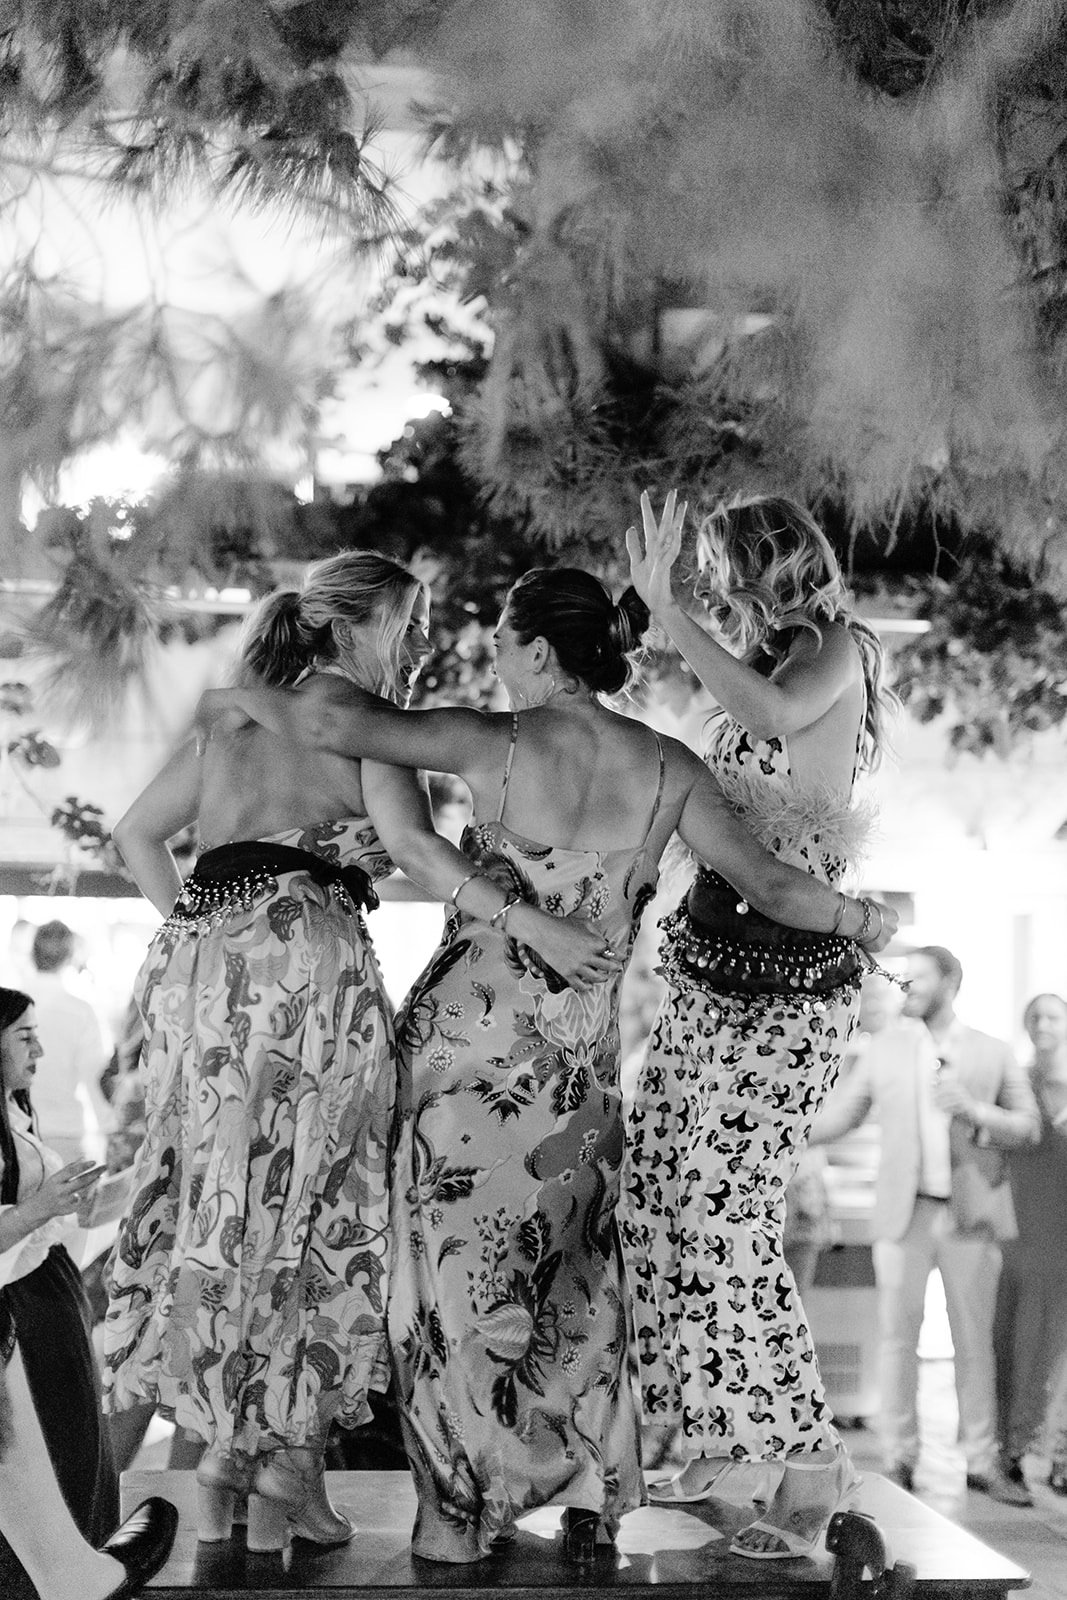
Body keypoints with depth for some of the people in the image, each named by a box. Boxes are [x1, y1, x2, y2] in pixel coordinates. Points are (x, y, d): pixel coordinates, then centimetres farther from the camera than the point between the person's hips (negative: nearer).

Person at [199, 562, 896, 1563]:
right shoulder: (667, 769, 0)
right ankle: (591, 1506, 22)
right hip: (579, 1057, 4)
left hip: (466, 1038, -3)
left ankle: (462, 1517, 12)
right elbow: (769, 885, 2)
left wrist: (243, 696, 1)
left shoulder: (498, 744, -10)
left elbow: (333, 723, -17)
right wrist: (867, 919, 18)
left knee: (460, 1267, 7)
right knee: (572, 1274, 17)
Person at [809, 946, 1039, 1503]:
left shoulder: (994, 1054, 5)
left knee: (975, 1339, 4)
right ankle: (899, 1460, 7)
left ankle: (982, 1462, 11)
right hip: (904, 1212, 0)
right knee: (898, 1335, -1)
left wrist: (973, 1109, -14)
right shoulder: (885, 1046, 7)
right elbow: (843, 1112, 9)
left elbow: (1027, 1129, 3)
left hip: (970, 1215, 0)